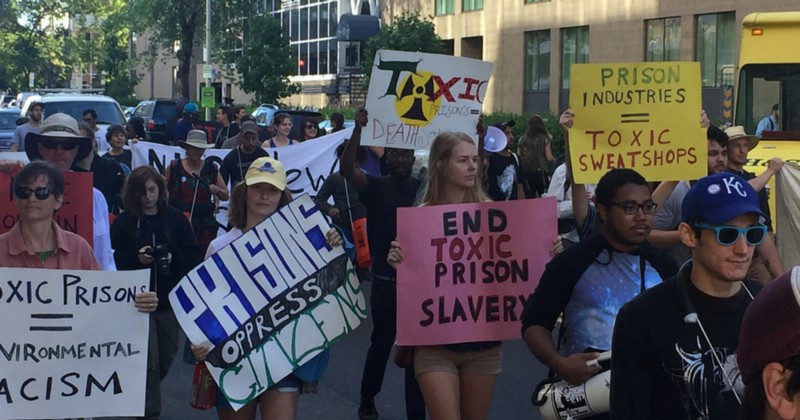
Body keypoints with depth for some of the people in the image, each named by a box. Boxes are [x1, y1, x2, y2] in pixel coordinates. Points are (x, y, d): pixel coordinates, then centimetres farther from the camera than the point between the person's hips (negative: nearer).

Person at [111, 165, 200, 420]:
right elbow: (114, 259, -4)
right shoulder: (123, 222, -2)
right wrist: (136, 257, -20)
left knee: (167, 355, 12)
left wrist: (173, 257, -17)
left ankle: (143, 396, 38)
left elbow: (192, 255, 1)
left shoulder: (175, 218, 2)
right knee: (149, 359, -8)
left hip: (169, 297, 3)